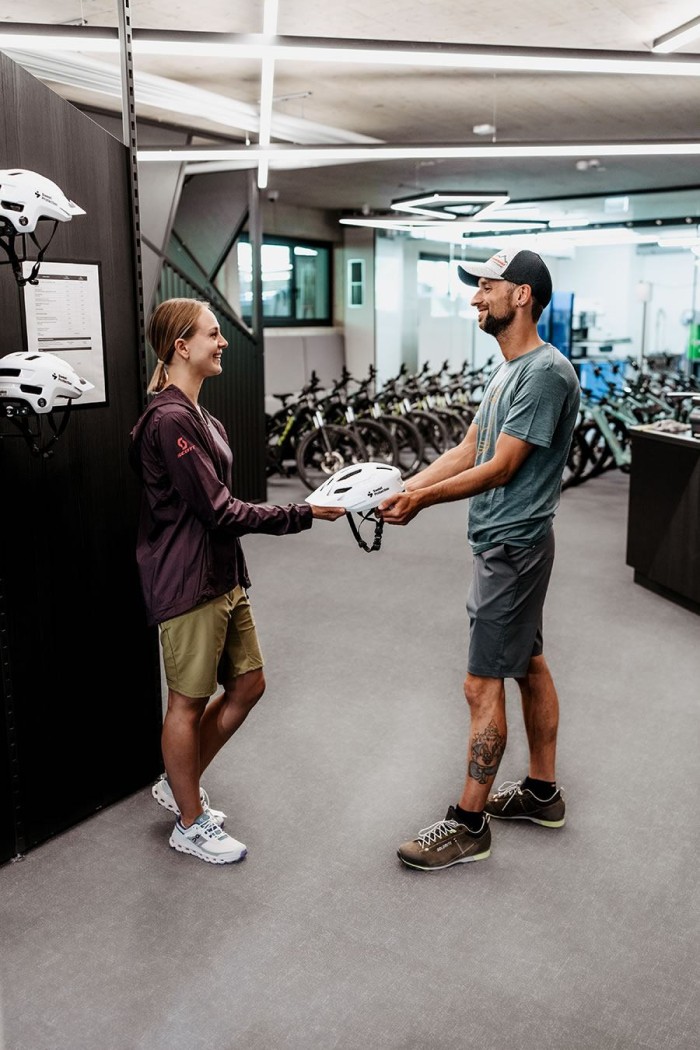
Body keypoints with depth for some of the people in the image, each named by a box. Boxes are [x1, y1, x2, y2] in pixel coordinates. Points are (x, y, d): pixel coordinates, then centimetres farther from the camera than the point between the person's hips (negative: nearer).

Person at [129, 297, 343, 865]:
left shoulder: (199, 417, 13)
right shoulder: (170, 420, -18)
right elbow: (219, 510, -21)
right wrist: (304, 514, -17)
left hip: (223, 577, 10)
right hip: (188, 583, -10)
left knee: (247, 685, 15)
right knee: (190, 702, 5)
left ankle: (179, 785, 34)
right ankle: (191, 824, 25)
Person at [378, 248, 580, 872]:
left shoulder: (546, 373, -19)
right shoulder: (509, 371, 13)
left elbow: (500, 469, -21)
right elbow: (465, 453, 10)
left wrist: (423, 499, -16)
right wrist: (402, 489, -1)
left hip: (512, 546, -10)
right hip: (503, 544, 10)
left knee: (483, 685, -4)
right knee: (529, 664, 18)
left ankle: (469, 825, 9)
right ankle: (543, 791, 33)